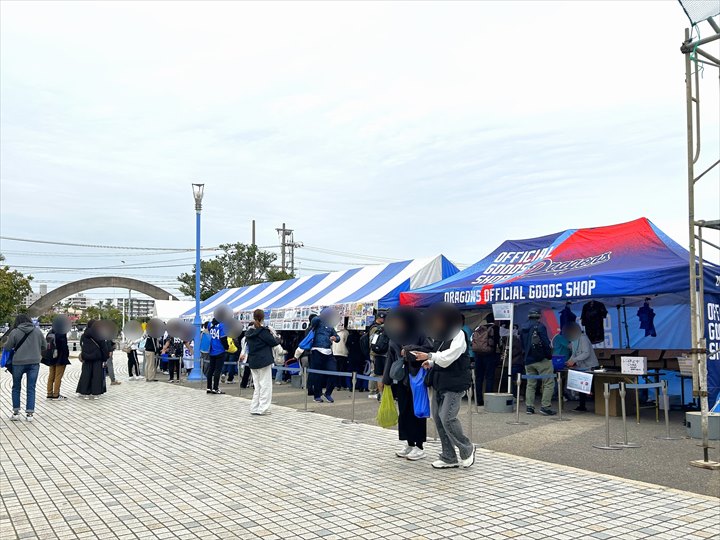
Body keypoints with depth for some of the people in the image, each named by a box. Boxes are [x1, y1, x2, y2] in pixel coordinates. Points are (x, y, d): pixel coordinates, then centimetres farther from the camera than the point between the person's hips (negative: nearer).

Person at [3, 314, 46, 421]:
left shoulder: (15, 332, -7)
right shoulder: (37, 331, 1)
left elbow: (7, 347, -1)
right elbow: (44, 346, 8)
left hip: (18, 363, -1)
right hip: (34, 363, 1)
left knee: (16, 388, 15)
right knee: (31, 388, 6)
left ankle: (16, 412, 17)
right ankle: (29, 413, 4)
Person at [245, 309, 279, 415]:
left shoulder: (249, 332, 6)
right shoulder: (263, 330, -13)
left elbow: (248, 345, 13)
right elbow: (273, 342, -10)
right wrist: (272, 335, 10)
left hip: (252, 362, 7)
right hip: (264, 361, -7)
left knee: (256, 386, 15)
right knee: (265, 385, 1)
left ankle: (254, 408, 15)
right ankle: (263, 409, 0)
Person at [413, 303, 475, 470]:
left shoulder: (458, 335, -12)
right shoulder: (438, 336, 13)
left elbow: (448, 357, -21)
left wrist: (429, 356, -23)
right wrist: (430, 363, 3)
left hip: (455, 383, -9)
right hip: (440, 383, 9)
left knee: (447, 418, -14)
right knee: (438, 418, 8)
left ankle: (467, 449, 10)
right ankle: (449, 458, 18)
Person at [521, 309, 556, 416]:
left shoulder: (523, 329, 11)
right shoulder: (539, 326, -10)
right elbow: (546, 343, -16)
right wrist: (549, 355, -5)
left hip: (528, 361, 7)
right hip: (542, 359, -7)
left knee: (530, 384, 13)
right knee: (549, 383, -1)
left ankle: (529, 407, 10)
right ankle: (545, 407, -6)